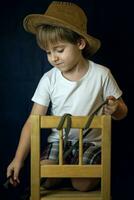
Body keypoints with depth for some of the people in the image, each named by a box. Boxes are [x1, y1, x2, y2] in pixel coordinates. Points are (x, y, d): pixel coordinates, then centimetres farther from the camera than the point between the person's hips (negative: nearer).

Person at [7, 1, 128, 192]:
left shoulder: (101, 74, -9)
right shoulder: (49, 79, -6)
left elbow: (122, 112, 3)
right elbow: (33, 121, -5)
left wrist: (115, 108, -23)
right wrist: (19, 158, -14)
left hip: (91, 141, -2)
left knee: (82, 184, -24)